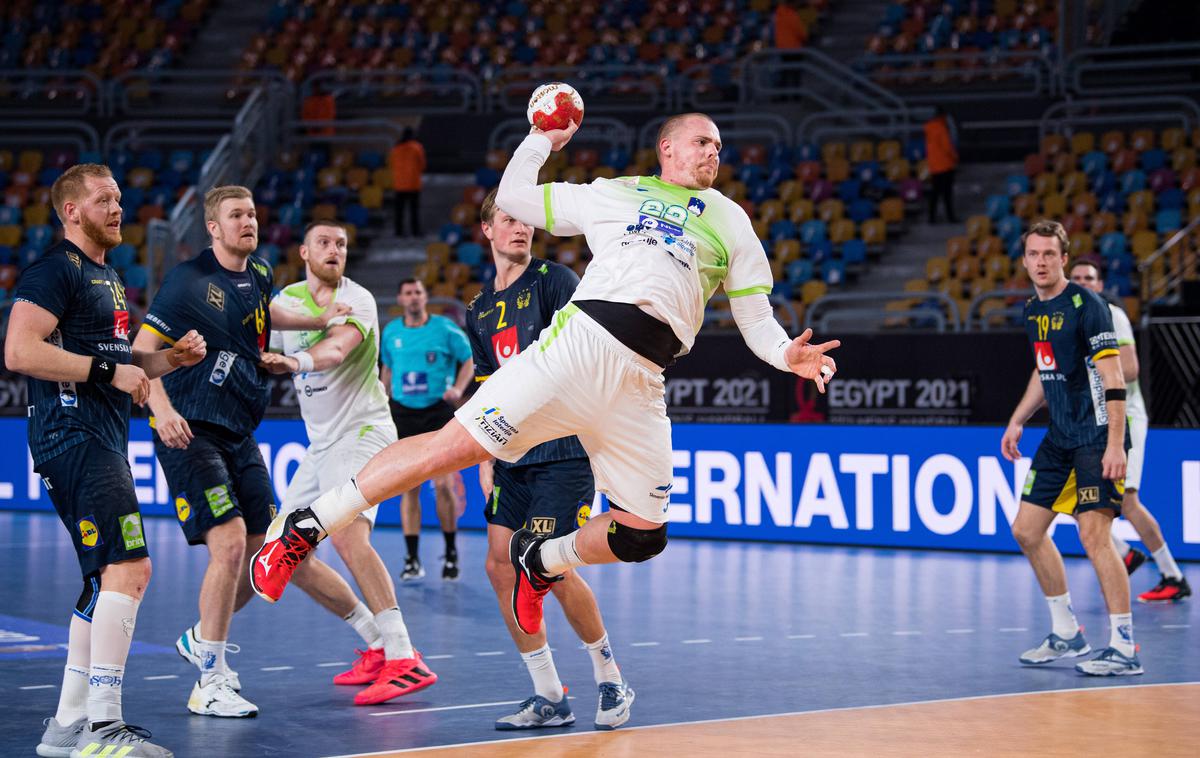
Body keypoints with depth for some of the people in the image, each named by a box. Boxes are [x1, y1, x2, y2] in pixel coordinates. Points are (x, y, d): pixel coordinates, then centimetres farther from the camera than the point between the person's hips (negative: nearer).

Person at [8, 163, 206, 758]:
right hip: (73, 436, -11)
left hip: (105, 441, 11)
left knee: (107, 581, 13)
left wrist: (169, 359, 16)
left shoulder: (107, 276, 23)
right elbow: (19, 351, -20)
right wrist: (108, 370, -18)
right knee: (129, 570, -19)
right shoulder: (56, 270, -8)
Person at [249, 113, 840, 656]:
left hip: (640, 384, 3)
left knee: (643, 535, -1)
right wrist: (543, 139, 25)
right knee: (460, 442, -16)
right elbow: (513, 197, 26)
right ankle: (303, 527, -8)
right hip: (580, 339, -3)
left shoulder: (729, 220, 23)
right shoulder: (612, 193, 20)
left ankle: (541, 560, 29)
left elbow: (755, 315, 18)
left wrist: (786, 354, 1)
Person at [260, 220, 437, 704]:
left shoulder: (357, 299, -10)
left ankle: (404, 661, -30)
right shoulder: (285, 299, 10)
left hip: (363, 432, -8)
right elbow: (264, 357, 20)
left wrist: (296, 361, -45)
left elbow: (338, 347, -29)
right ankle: (378, 644, 15)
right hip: (321, 443, 8)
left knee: (348, 535, -29)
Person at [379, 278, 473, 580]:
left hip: (439, 412, -3)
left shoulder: (445, 328, -3)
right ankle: (412, 559, 3)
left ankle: (451, 553, 8)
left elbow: (468, 362, 3)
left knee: (444, 485, -8)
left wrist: (458, 388, -14)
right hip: (404, 414, 3)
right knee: (409, 488, -1)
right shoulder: (390, 332, 7)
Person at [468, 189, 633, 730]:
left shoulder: (553, 279, -3)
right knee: (501, 565, -2)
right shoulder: (479, 311, 16)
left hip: (563, 448, -7)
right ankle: (549, 698, 7)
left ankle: (611, 681, 10)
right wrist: (486, 459, 12)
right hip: (514, 455, 7)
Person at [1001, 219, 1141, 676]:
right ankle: (1067, 634, 21)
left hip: (1095, 437, -9)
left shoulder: (1086, 305, -14)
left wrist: (1115, 445, -24)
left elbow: (1113, 380, -18)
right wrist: (1017, 421, 19)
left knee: (1094, 535, -14)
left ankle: (1124, 649, -7)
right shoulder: (1032, 311, 11)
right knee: (1027, 530, 8)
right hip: (1059, 439, 9)